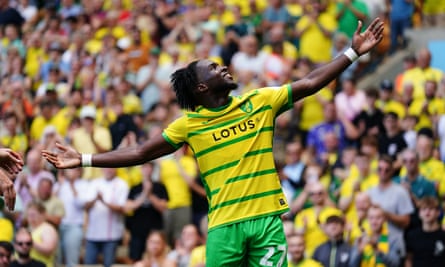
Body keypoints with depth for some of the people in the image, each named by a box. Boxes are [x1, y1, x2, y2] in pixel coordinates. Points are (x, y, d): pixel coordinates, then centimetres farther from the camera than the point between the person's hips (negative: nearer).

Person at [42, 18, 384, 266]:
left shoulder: (260, 102, 7)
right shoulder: (189, 124, 4)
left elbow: (310, 83, 7)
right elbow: (140, 153, 7)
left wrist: (353, 52, 3)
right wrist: (84, 160, 2)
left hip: (267, 219, 1)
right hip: (224, 225, -1)